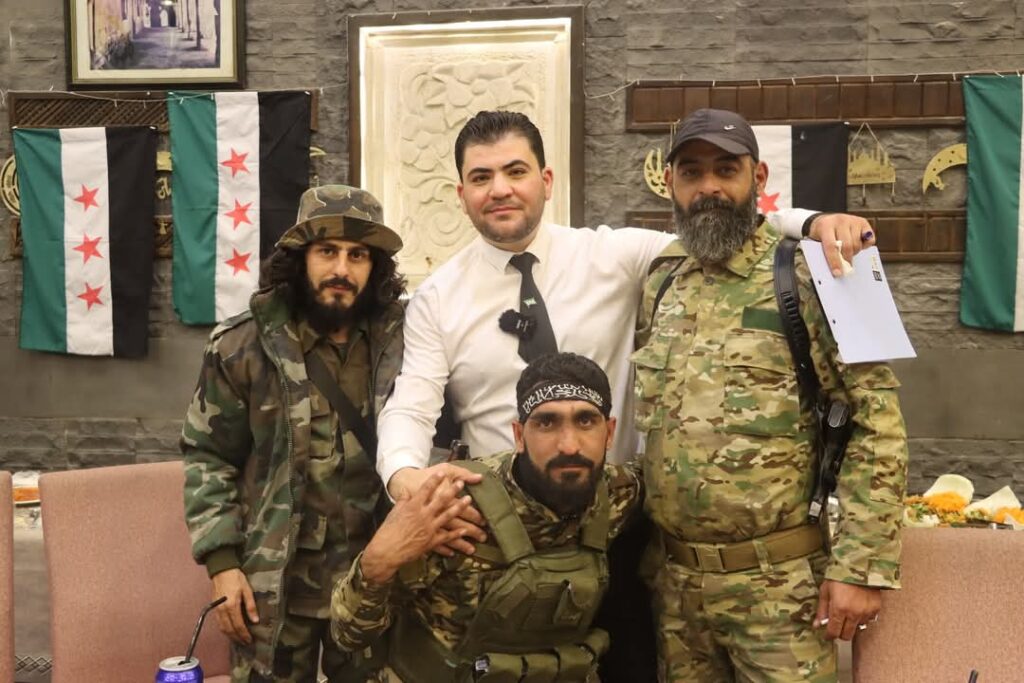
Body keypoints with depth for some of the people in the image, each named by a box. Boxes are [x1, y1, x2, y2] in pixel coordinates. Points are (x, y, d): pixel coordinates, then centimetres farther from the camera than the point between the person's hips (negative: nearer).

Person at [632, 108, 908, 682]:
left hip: (778, 585, -5)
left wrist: (862, 566, -15)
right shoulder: (660, 283, 8)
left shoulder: (804, 279, -9)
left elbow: (879, 422, -11)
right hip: (675, 579, 5)